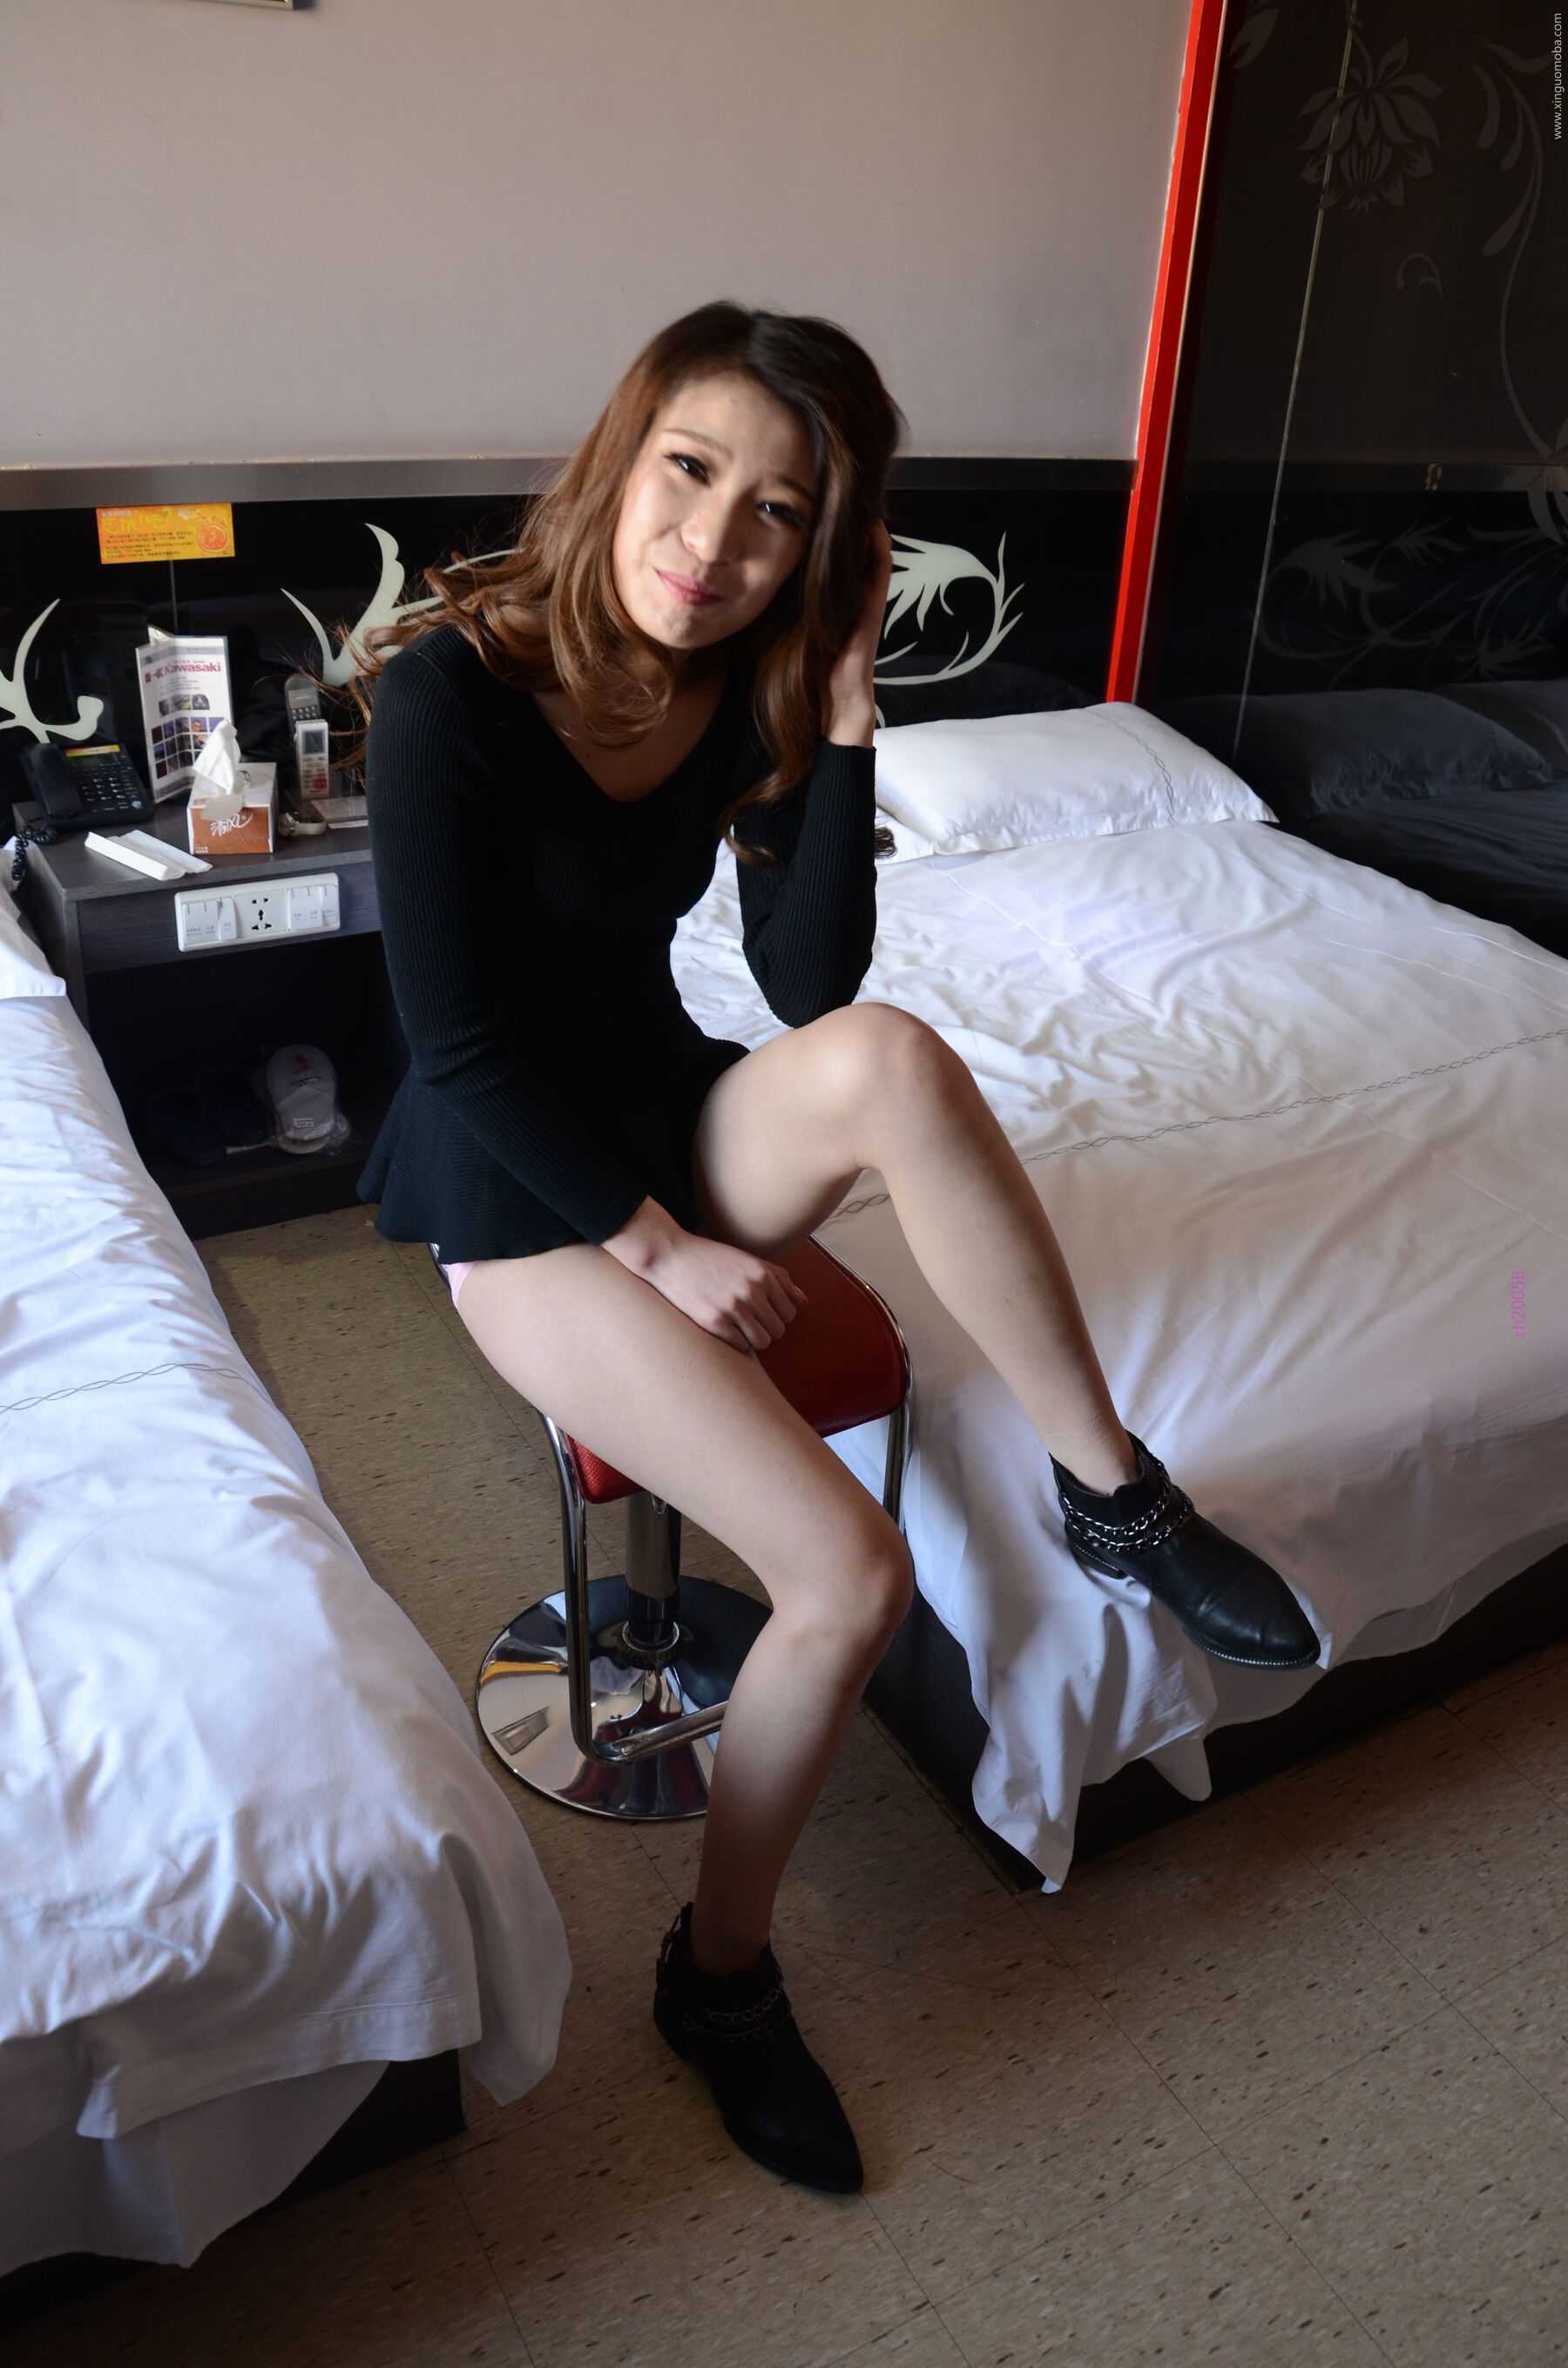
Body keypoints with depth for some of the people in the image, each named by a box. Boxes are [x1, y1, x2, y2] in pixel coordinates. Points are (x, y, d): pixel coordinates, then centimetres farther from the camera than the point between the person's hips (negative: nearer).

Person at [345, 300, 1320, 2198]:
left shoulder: (757, 685, -3)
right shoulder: (452, 691, -19)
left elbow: (810, 985, -10)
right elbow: (460, 1045, -17)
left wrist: (842, 711, -17)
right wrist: (654, 1246, -16)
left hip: (676, 1121, 5)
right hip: (520, 1191, -4)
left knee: (890, 1056, -33)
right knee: (849, 1573, -19)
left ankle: (1108, 1489, -15)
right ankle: (717, 1971, 7)